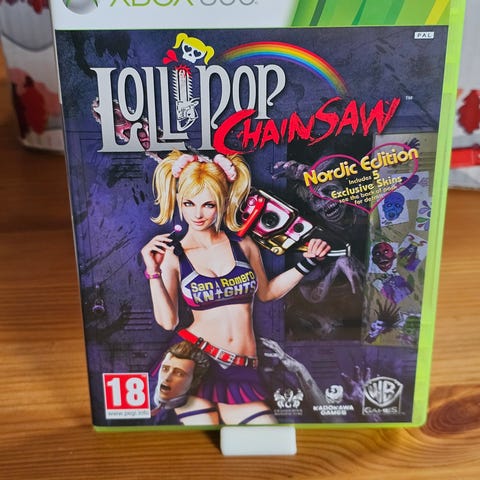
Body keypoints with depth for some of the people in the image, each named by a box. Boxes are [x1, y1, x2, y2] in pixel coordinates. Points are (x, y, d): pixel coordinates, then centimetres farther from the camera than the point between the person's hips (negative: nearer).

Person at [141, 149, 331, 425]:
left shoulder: (243, 245, 5)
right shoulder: (172, 255, -1)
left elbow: (265, 292, 19)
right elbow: (168, 321, -5)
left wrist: (307, 263, 11)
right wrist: (154, 273, -15)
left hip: (242, 369, 3)